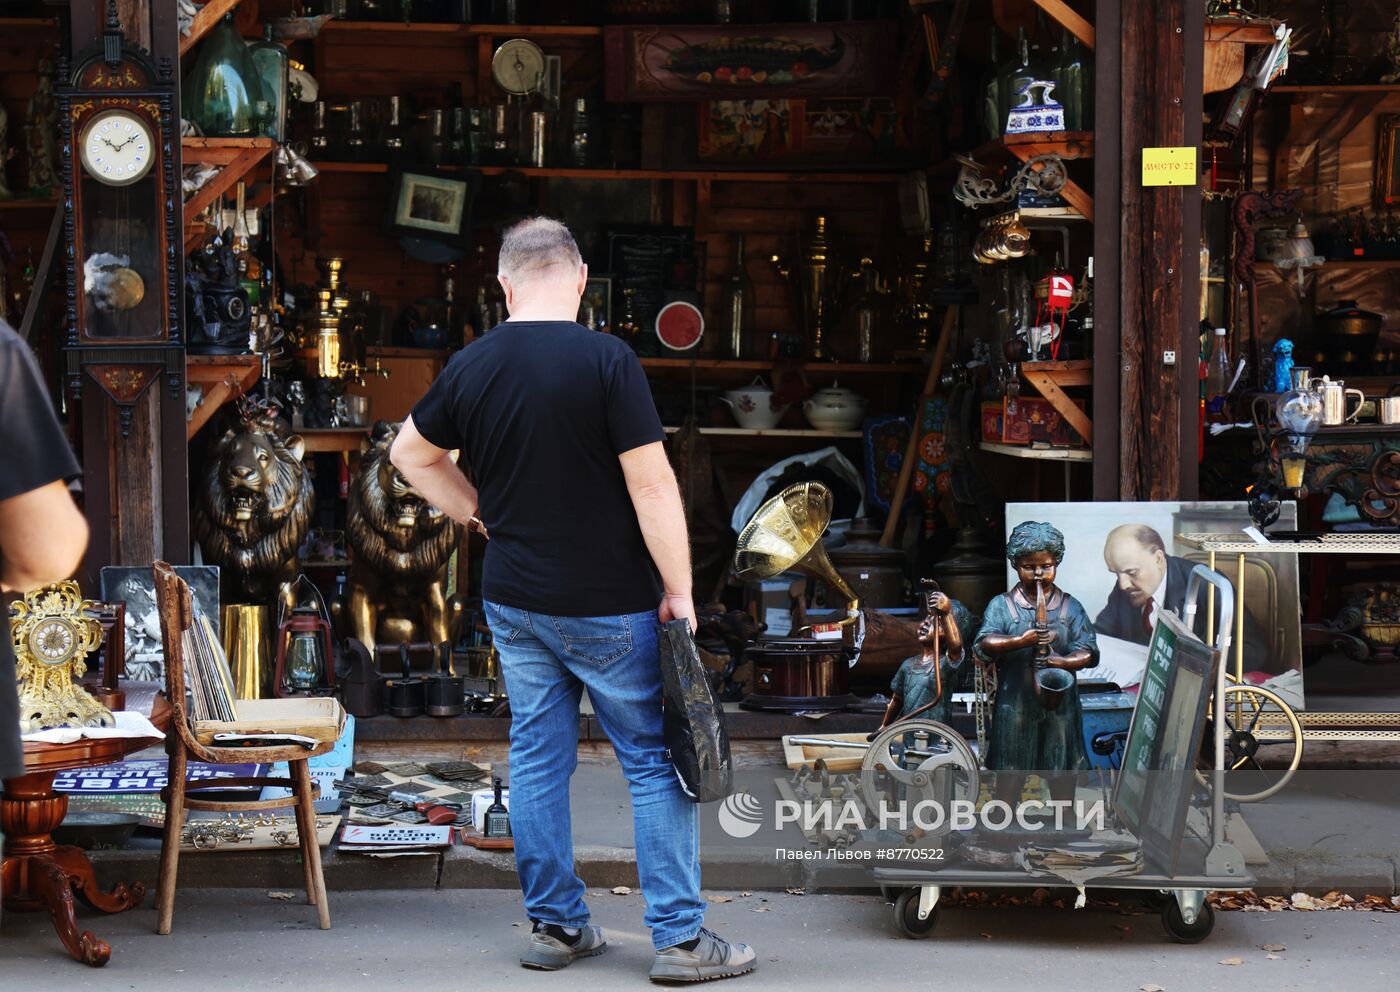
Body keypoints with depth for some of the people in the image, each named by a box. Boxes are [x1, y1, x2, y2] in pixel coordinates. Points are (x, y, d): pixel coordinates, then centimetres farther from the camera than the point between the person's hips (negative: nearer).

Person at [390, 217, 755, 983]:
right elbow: (651, 483, -16)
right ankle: (680, 938, 1)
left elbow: (411, 453, 19)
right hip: (606, 603, -5)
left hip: (512, 600, 6)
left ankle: (554, 926, 18)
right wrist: (679, 589, -9)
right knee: (656, 760, 1)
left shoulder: (470, 366, 3)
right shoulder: (605, 360, -14)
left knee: (536, 757, 12)